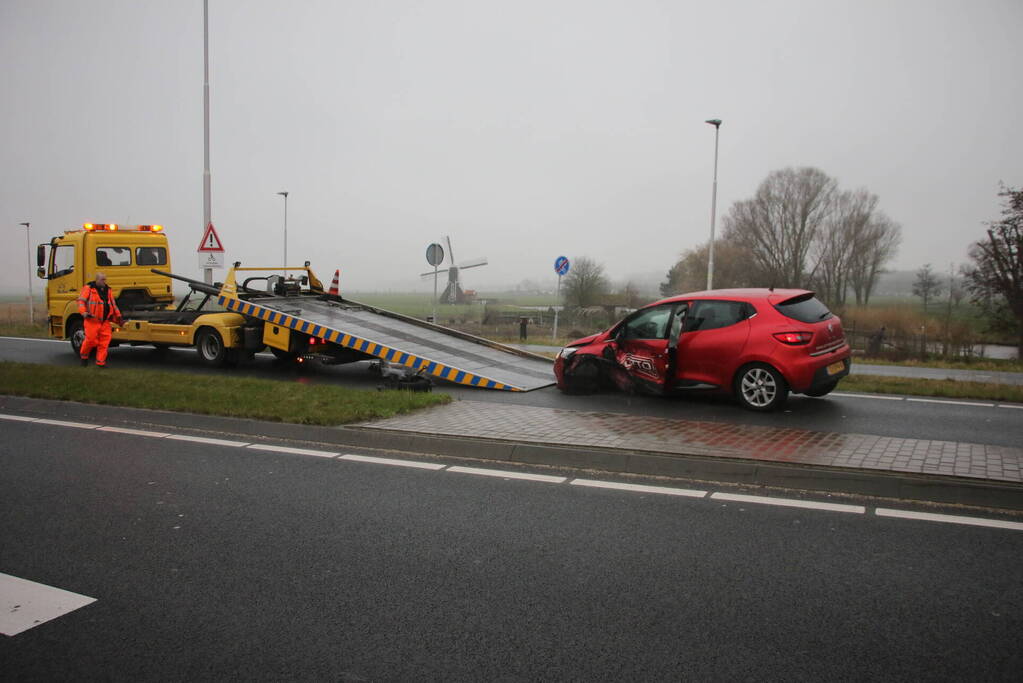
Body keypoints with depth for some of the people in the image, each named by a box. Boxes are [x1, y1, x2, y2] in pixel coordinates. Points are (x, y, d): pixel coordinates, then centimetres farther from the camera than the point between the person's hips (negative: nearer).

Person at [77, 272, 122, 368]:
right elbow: (81, 301, -7)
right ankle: (84, 356, 23)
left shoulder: (107, 290, 15)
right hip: (92, 320, -5)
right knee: (91, 340, -4)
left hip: (105, 321, 5)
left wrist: (118, 316, 16)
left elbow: (113, 304, 20)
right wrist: (84, 312, -21)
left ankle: (101, 362, 6)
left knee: (104, 341, -1)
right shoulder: (89, 288, -1)